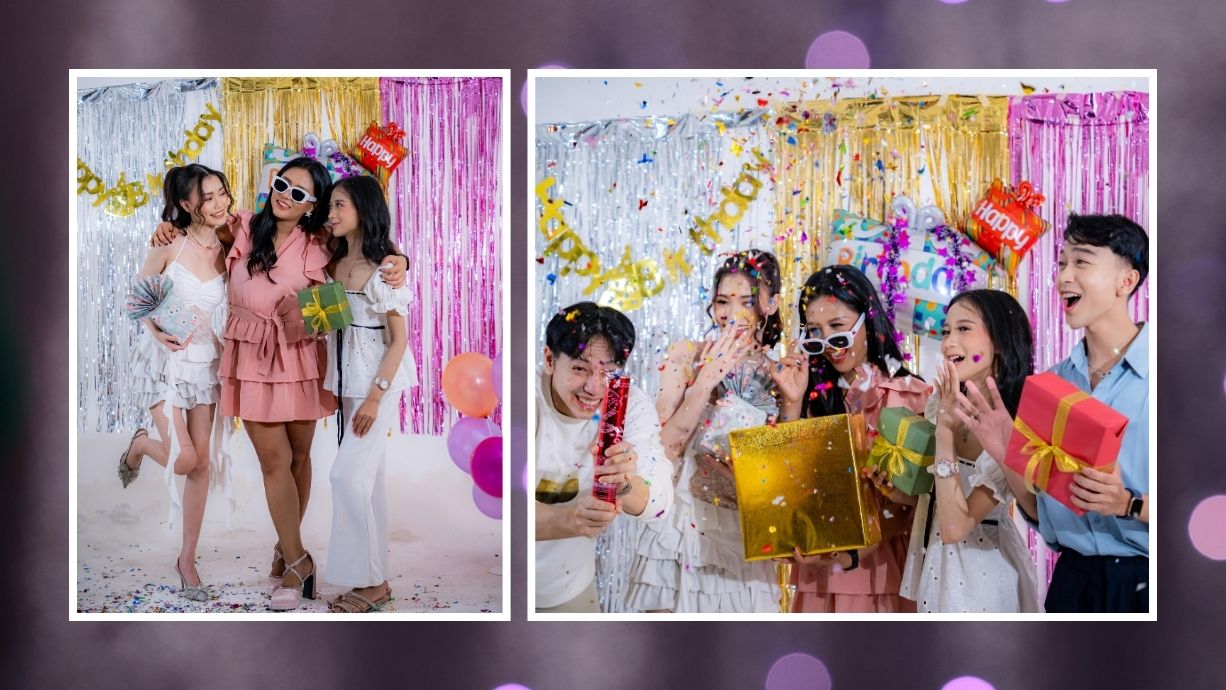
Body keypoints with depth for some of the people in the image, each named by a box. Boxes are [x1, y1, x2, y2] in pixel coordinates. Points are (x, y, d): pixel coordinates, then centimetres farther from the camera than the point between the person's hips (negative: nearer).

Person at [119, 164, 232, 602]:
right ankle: (140, 445, 28)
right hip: (166, 361, -3)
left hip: (206, 364, 4)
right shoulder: (170, 246, -14)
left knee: (201, 463, 4)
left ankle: (187, 558, 16)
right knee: (182, 459, -10)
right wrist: (156, 332, -17)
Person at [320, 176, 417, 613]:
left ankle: (368, 581, 0)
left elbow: (399, 339, -14)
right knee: (366, 478, 10)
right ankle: (374, 580, 17)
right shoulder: (335, 264, 8)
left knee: (347, 474, -11)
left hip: (377, 383, -7)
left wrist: (375, 396, -18)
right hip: (345, 381, 7)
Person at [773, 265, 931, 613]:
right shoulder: (815, 394, 5)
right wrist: (792, 404, -8)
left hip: (884, 570, -3)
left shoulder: (911, 395, -6)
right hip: (818, 574, 3)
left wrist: (854, 554, -21)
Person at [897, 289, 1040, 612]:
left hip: (977, 573, -6)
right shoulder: (940, 402, -4)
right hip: (933, 561, 7)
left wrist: (945, 428, -30)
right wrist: (901, 493, -9)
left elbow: (955, 526, -28)